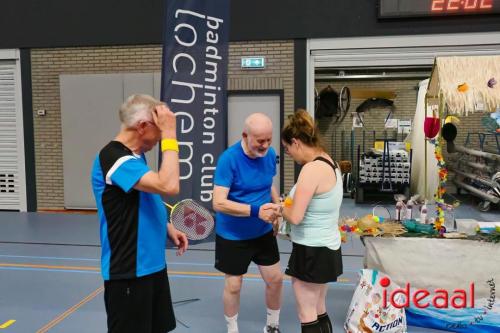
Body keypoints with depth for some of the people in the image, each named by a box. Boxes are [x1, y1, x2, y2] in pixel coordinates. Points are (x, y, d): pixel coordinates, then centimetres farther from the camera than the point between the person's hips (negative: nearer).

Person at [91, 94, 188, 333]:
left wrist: (169, 228, 7)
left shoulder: (136, 155, 9)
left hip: (152, 265, 10)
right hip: (129, 272, -10)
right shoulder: (115, 158, -22)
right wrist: (169, 134, -27)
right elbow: (168, 186, -34)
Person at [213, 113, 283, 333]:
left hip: (263, 232, 5)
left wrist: (278, 203, -6)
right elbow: (218, 203, -28)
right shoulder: (228, 159, -24)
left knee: (275, 279, 12)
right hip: (232, 236, -5)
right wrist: (255, 211, -36)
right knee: (233, 286, 11)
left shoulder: (270, 154, -6)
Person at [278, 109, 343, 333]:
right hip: (327, 249, 9)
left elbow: (295, 217, -24)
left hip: (312, 252, -9)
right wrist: (290, 205, 6)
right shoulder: (330, 163, 7)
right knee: (319, 313, 20)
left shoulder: (311, 169, -22)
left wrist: (281, 208, -4)